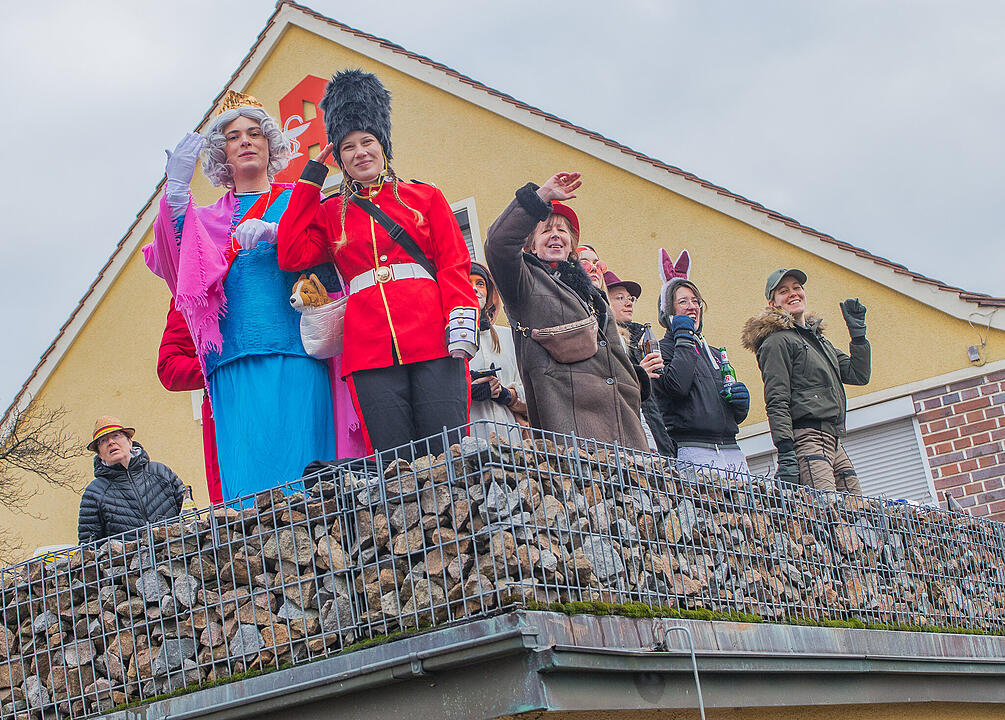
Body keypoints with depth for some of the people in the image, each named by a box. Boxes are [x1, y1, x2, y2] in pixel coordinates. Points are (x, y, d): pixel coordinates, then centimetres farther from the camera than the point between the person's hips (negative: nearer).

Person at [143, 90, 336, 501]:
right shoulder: (210, 219, 24)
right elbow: (174, 261, 3)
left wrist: (275, 232, -14)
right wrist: (176, 192, -9)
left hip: (297, 358, -1)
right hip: (237, 365, 1)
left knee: (301, 465, -11)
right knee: (247, 477, -11)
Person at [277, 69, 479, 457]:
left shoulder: (425, 196, 16)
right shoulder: (330, 213, 19)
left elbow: (455, 264, 9)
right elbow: (291, 256, 2)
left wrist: (461, 324, -9)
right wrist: (311, 178, 10)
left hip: (433, 342, -1)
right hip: (370, 352, 1)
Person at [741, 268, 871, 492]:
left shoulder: (819, 339, 27)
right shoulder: (777, 341, -1)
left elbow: (859, 375, 23)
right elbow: (776, 403, -10)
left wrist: (858, 332, 14)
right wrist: (785, 453, -21)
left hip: (834, 444, 9)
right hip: (807, 438, -9)